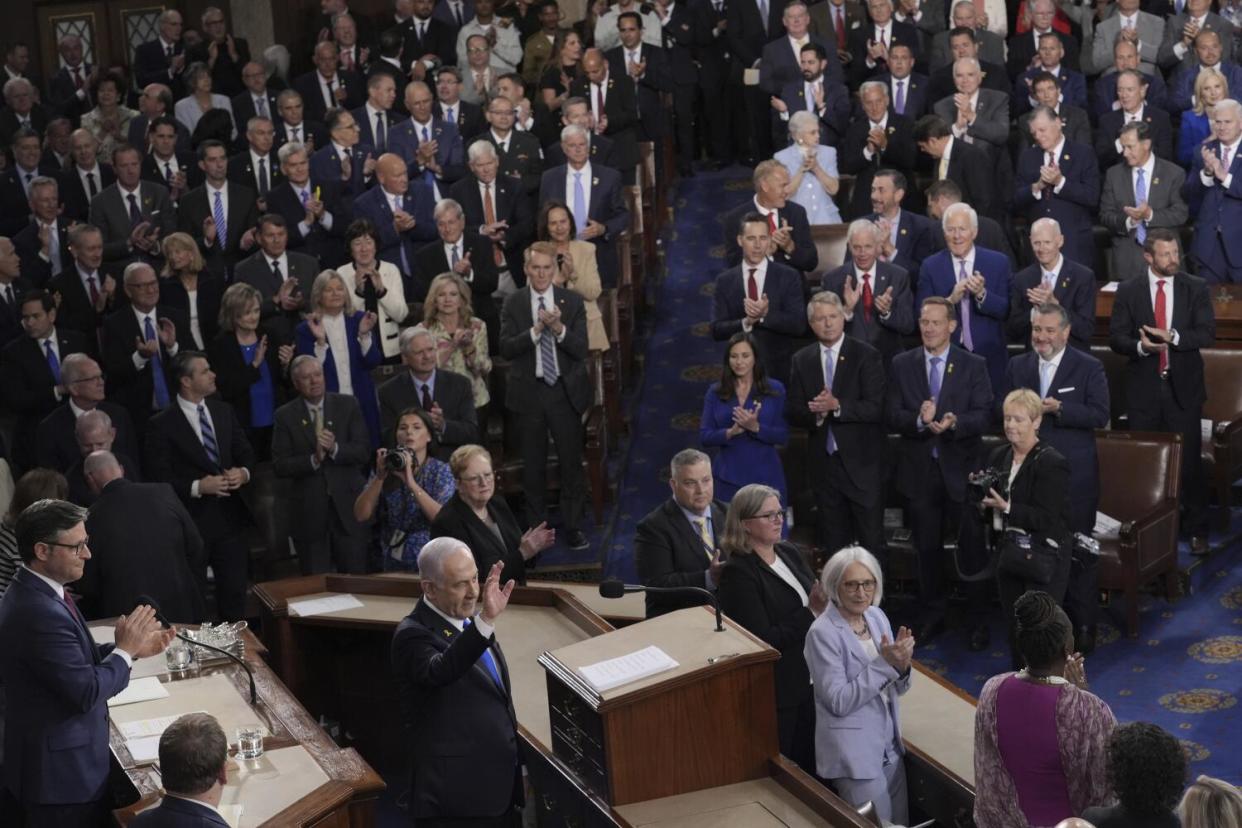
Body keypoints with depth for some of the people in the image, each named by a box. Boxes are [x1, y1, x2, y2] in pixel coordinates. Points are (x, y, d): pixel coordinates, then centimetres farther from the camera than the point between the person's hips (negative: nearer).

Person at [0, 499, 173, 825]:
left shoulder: (33, 592, 3)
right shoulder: (39, 613, -29)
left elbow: (77, 659, 11)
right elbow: (87, 692, -26)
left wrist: (132, 647, -1)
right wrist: (125, 650, -12)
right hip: (63, 773, -10)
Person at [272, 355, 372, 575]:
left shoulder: (348, 406, 4)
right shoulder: (286, 416, 1)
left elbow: (364, 451, -3)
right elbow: (280, 466, -5)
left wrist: (335, 449, -20)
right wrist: (314, 459, -19)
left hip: (348, 506, 1)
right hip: (309, 511, 0)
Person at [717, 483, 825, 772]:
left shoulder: (790, 553, 7)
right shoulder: (738, 573, -16)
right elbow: (764, 640, -20)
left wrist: (824, 603, -11)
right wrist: (811, 613, -20)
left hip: (809, 681, 7)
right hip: (777, 693, -7)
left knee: (812, 767, 15)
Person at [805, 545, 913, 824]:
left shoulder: (877, 616, 4)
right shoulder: (822, 633, -17)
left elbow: (896, 688, 9)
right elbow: (839, 701, -21)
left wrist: (901, 664, -14)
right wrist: (884, 663, -24)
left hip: (889, 744, 7)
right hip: (853, 752, -7)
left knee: (900, 822, 15)